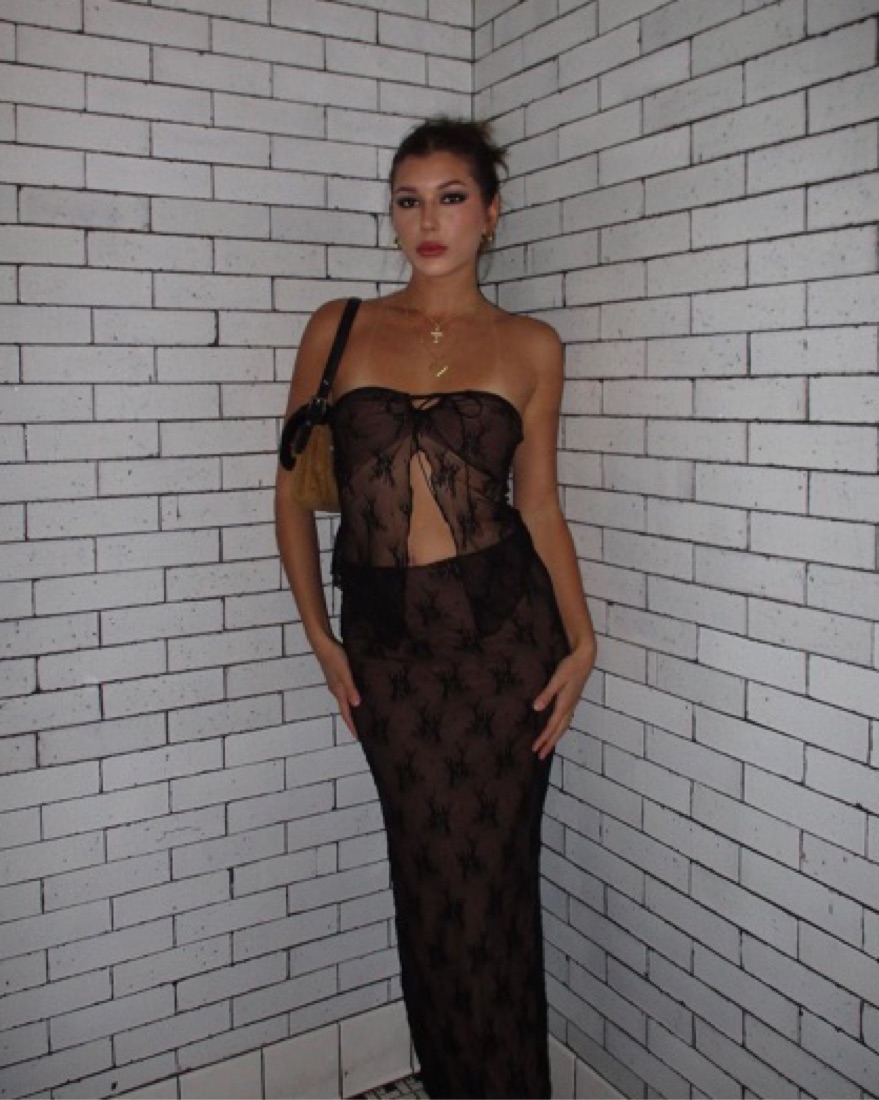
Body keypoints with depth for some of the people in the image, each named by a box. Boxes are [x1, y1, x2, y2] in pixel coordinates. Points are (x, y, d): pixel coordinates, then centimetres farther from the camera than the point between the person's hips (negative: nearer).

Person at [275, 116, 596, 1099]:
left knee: (492, 883, 8)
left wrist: (580, 642, -1)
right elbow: (294, 487, 6)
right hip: (385, 640, 1)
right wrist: (319, 637, 1)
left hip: (504, 626, 0)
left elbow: (539, 502, 7)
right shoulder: (339, 330, 4)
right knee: (429, 883, 11)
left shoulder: (529, 346, 4)